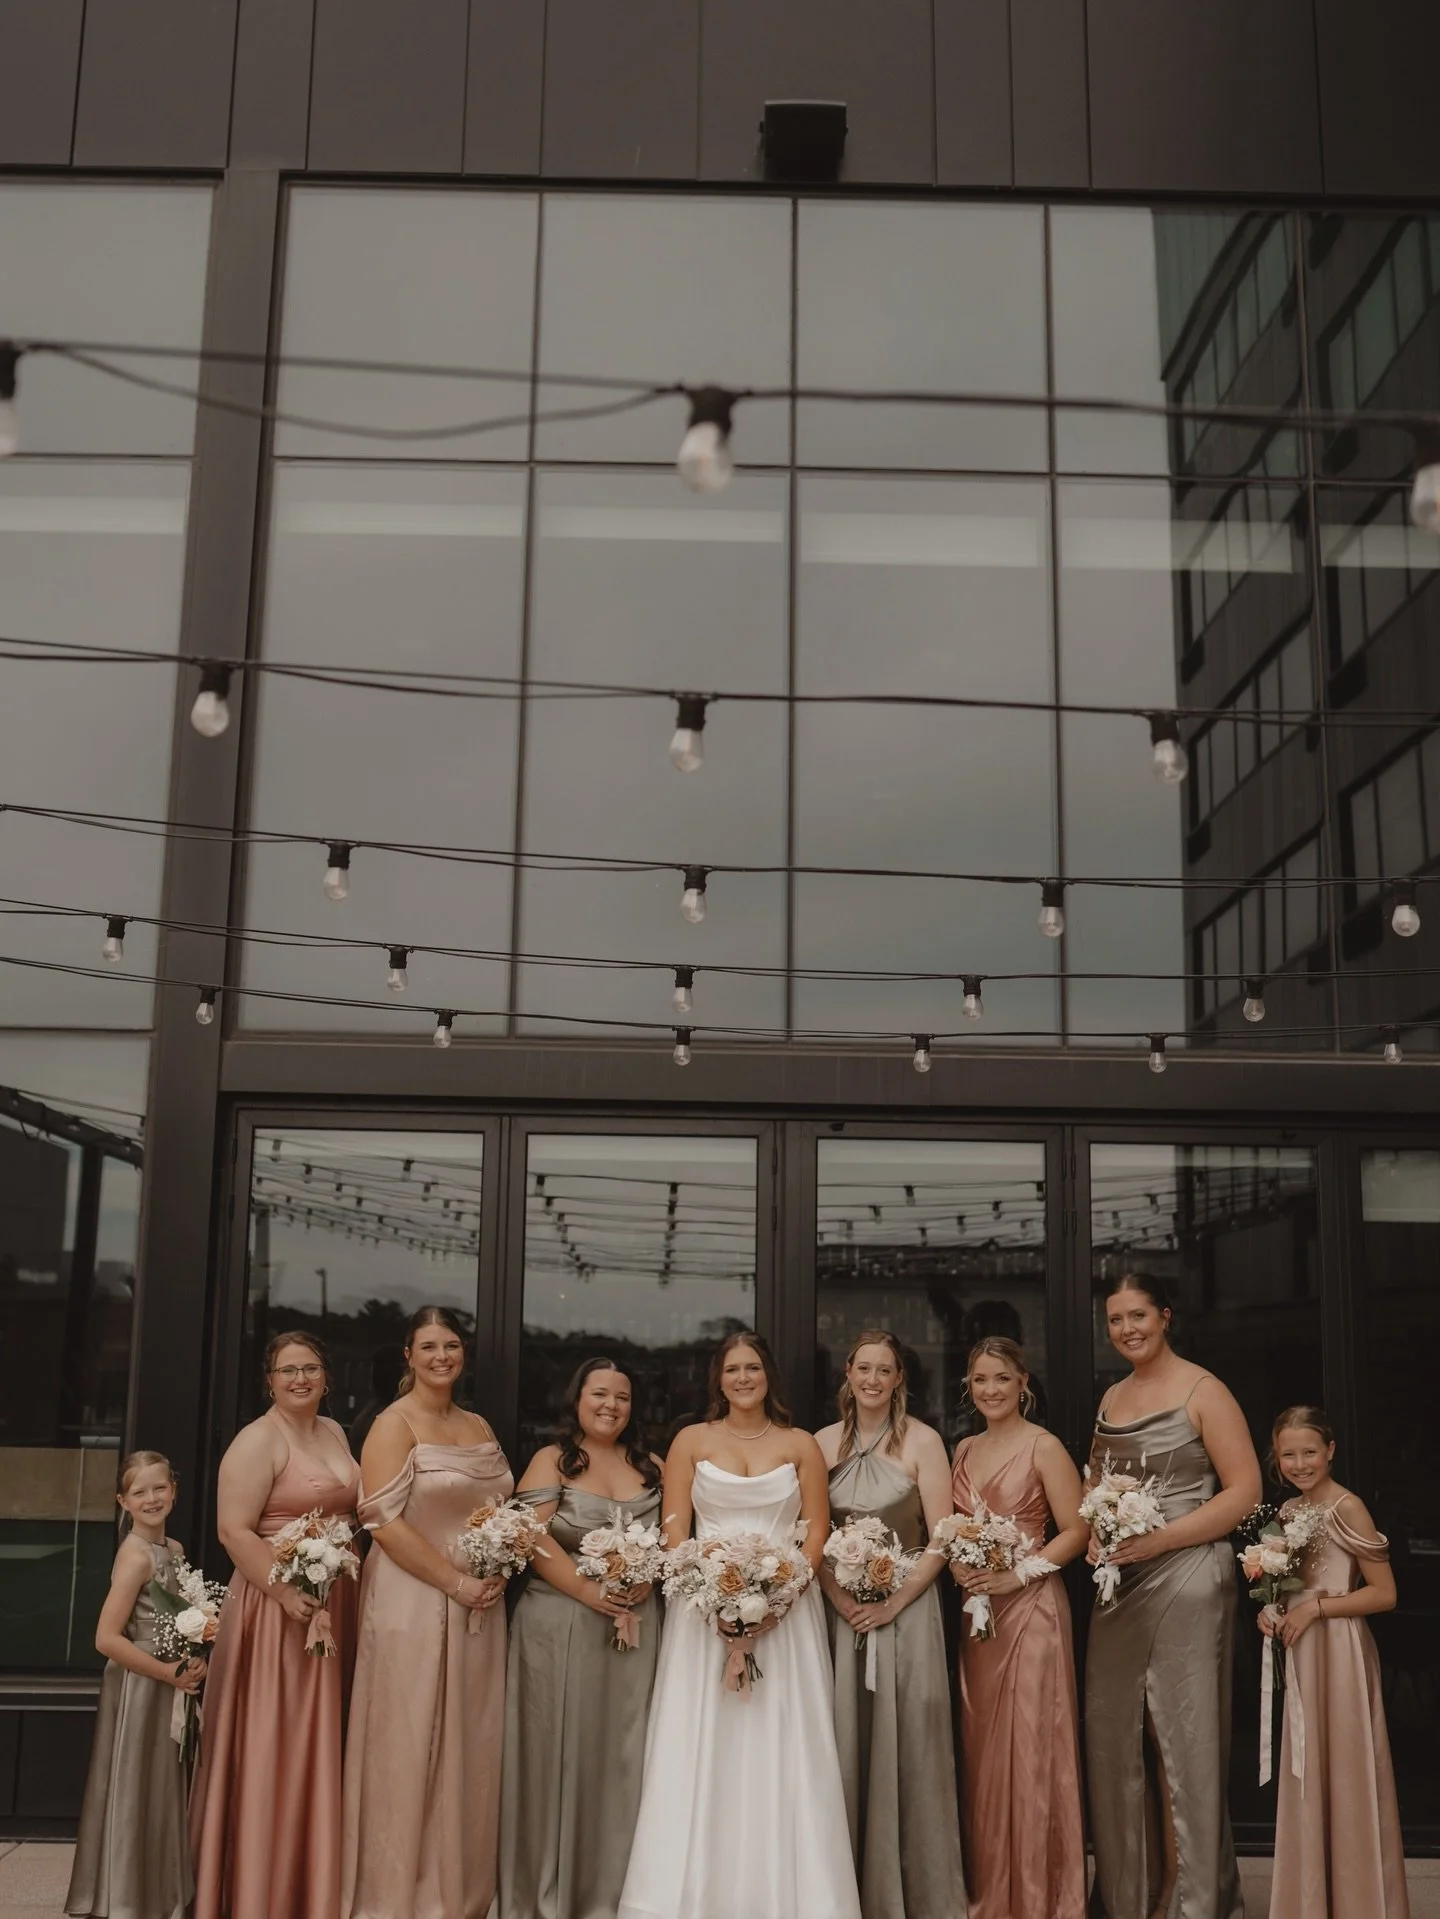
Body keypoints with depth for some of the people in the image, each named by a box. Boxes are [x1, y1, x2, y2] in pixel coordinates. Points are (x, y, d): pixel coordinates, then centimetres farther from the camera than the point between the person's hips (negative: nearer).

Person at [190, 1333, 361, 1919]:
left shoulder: (334, 1433, 12)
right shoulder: (258, 1440, -11)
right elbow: (234, 1529, -18)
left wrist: (355, 1581, 11)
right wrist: (286, 1592, -25)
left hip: (336, 1607, 8)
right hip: (280, 1605, -7)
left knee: (318, 1747, 14)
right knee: (271, 1747, -1)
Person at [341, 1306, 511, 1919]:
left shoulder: (479, 1427, 13)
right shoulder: (394, 1424, -7)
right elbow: (384, 1520, -15)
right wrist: (455, 1582, -16)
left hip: (478, 1609, 6)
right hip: (413, 1605, -6)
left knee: (471, 1751, 9)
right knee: (409, 1749, 0)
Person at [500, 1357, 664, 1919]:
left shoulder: (652, 1468, 12)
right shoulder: (551, 1461, 2)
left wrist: (648, 1578, -9)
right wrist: (585, 1589, -18)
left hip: (636, 1624, 3)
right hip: (560, 1623, -3)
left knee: (622, 1755, 5)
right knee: (558, 1752, 0)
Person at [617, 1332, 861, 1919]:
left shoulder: (801, 1445, 7)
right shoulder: (691, 1441, 7)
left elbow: (816, 1529, 3)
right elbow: (674, 1527, 1)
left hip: (786, 1610, 0)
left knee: (781, 1751, -1)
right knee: (701, 1749, -1)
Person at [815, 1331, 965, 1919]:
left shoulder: (922, 1442, -4)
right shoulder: (825, 1443, 5)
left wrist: (892, 1603, -13)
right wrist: (841, 1599, -8)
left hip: (906, 1604, -3)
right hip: (841, 1608, 3)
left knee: (907, 1745, 0)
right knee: (846, 1745, 6)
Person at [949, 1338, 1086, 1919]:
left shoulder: (1043, 1447, -6)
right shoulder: (964, 1450, 12)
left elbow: (1076, 1531, -10)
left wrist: (1018, 1573, -16)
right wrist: (959, 1565, 0)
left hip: (1031, 1606, -6)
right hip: (976, 1609, 6)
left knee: (1030, 1746, -3)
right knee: (982, 1748, 8)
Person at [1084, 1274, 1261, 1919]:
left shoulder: (1202, 1390, -5)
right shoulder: (1111, 1398, 14)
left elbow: (1244, 1491, -10)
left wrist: (1159, 1539, -17)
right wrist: (1095, 1533, 1)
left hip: (1186, 1580, -6)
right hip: (1119, 1585, 7)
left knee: (1186, 1742, -3)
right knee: (1112, 1738, 8)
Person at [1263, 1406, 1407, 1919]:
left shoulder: (1347, 1508, -13)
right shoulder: (1288, 1511, 9)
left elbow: (1384, 1594, -14)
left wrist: (1316, 1608, -18)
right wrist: (1272, 1607, 1)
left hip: (1339, 1652, -8)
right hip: (1300, 1653, 8)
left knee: (1344, 1773, 0)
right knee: (1308, 1778, 12)